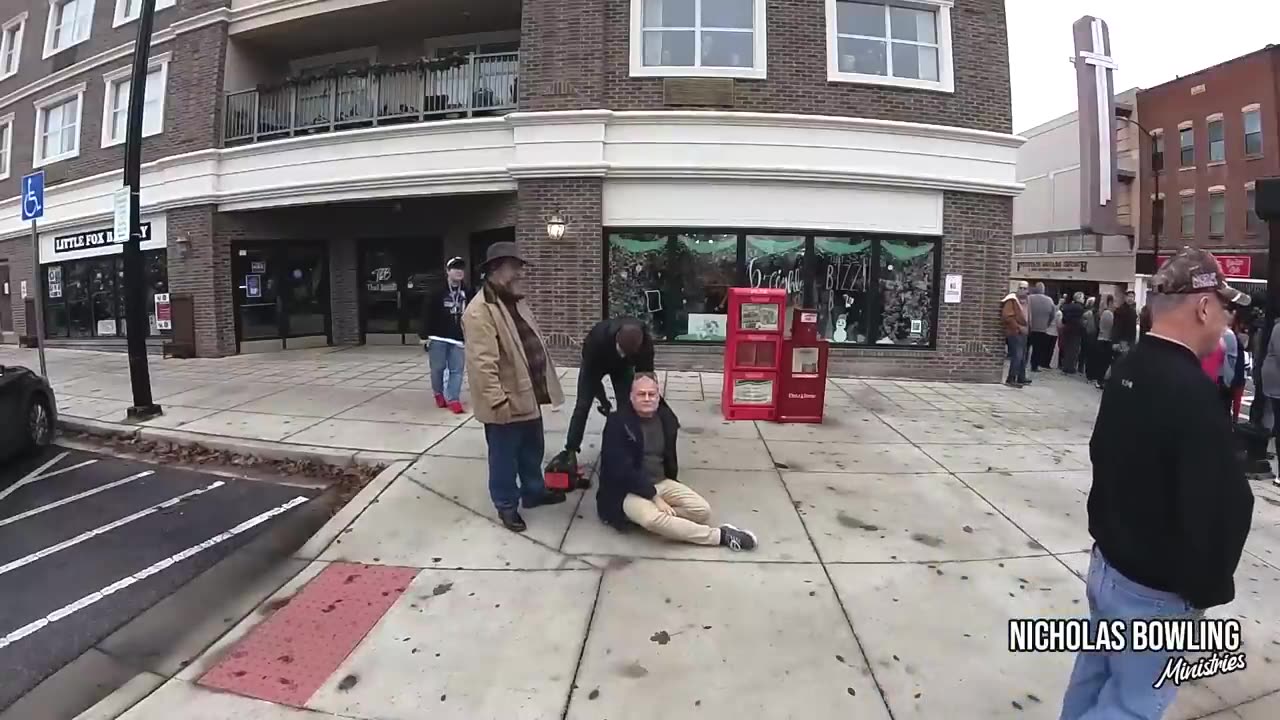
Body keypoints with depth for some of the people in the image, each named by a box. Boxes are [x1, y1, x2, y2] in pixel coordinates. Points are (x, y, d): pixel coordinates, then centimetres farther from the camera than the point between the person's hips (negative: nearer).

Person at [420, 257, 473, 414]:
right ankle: (439, 393, 30)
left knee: (456, 370, 0)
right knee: (438, 368, 7)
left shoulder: (467, 294, 5)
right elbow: (427, 315, -7)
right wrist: (425, 335, -11)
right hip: (438, 338, -2)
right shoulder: (437, 293, -6)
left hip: (458, 339, 3)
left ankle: (453, 399, 7)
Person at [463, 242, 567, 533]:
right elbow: (483, 363, -26)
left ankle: (534, 492, 42)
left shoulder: (517, 301, 10)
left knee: (532, 450, 23)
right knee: (505, 456, 9)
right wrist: (498, 401, -27)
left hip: (528, 395, 9)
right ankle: (506, 505, 26)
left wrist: (543, 386, 19)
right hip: (505, 402, -9)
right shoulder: (480, 311, -22)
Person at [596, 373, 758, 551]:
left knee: (702, 511, -12)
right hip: (628, 490, -6)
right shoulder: (618, 423, -16)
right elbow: (623, 470, -22)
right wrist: (654, 497, -23)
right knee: (652, 518, -35)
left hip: (661, 483, 6)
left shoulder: (667, 418, 3)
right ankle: (720, 535, -21)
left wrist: (670, 489, 15)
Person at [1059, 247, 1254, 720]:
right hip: (1155, 590, -8)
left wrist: (1112, 538, 17)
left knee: (1095, 675, 23)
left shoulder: (1126, 371, -1)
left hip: (1107, 563, 8)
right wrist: (1207, 589, -8)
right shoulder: (1192, 393, -26)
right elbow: (1218, 511, -24)